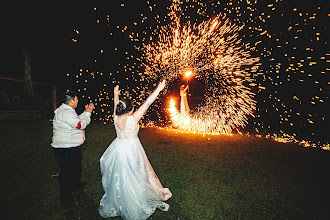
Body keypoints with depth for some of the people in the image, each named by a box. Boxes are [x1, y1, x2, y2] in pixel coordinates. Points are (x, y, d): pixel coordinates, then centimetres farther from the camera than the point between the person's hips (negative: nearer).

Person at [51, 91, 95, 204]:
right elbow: (81, 124, -26)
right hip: (66, 149, -11)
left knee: (76, 166, 27)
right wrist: (88, 113, -14)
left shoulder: (66, 110, 11)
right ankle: (65, 197, 22)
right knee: (67, 171, 5)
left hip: (72, 146, 11)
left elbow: (77, 120, 15)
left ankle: (76, 183, 50)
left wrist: (86, 112, 7)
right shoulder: (65, 112, -24)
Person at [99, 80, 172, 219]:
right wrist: (158, 89, -15)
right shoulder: (133, 119, -21)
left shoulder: (116, 118, -7)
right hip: (132, 149, -5)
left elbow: (116, 104, 12)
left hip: (118, 149, 6)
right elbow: (147, 103, -20)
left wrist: (116, 93, 32)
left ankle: (116, 202, 43)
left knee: (118, 177, 21)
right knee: (134, 177, 11)